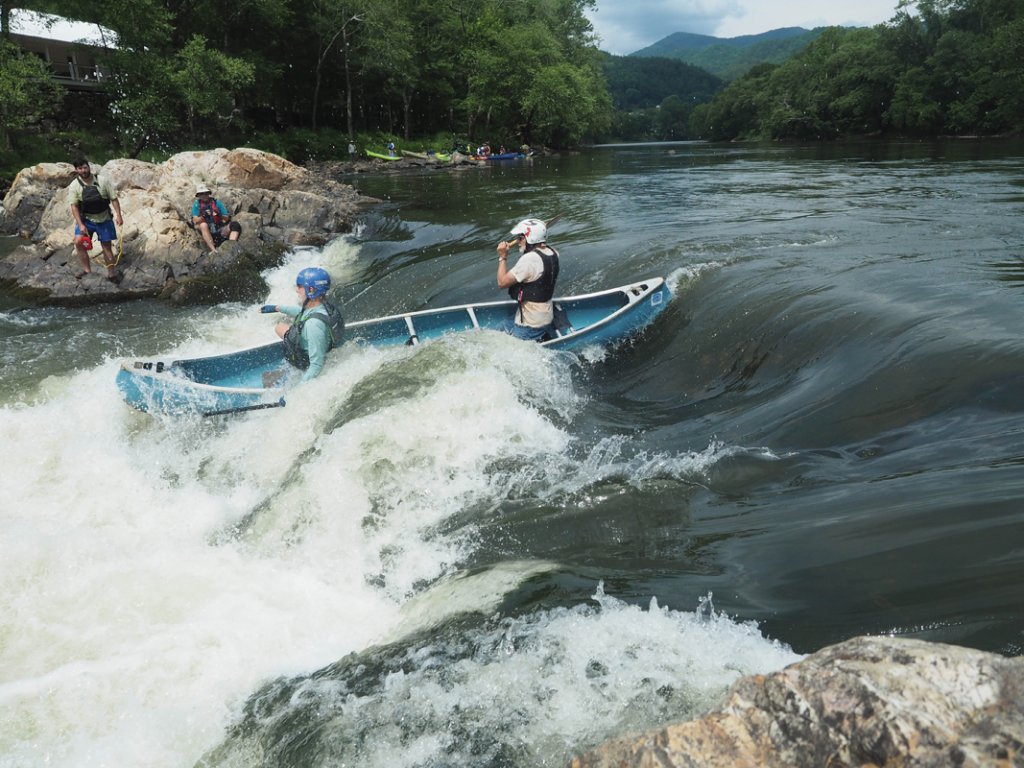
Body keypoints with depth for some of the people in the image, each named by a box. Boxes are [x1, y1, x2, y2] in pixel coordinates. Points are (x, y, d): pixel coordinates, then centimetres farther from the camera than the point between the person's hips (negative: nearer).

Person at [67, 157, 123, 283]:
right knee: (79, 241, -15)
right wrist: (80, 225, -16)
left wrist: (118, 215, -15)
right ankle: (87, 269, 0)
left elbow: (114, 199, -6)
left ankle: (112, 273, 18)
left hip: (104, 219, -1)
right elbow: (74, 206, -8)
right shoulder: (74, 186, -9)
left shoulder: (103, 181, -12)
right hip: (86, 219, 1)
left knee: (106, 246, 5)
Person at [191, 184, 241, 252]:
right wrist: (203, 216, -24)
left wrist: (220, 216, -17)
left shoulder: (216, 202, 9)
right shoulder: (196, 205, 8)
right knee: (203, 225, -34)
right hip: (207, 233, -1)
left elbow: (227, 218, 5)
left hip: (220, 231, 1)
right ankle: (213, 250, -45)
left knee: (235, 225, -24)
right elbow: (195, 221, -4)